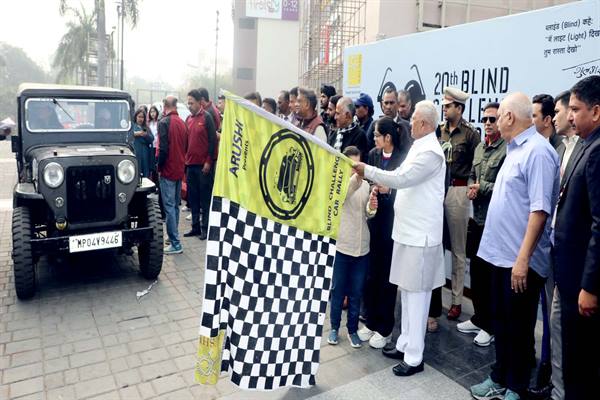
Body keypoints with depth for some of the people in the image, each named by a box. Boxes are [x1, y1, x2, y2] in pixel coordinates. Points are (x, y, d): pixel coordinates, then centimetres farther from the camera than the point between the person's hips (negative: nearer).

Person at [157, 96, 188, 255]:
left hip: (168, 170, -7)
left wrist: (159, 166, -6)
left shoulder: (164, 122, -13)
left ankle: (175, 244, -5)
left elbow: (163, 148, -18)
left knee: (169, 206, -5)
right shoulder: (182, 123, 7)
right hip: (179, 170, 7)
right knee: (175, 205, 16)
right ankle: (173, 237, 25)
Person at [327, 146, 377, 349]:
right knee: (338, 290, 10)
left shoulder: (365, 184, 6)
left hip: (362, 246, 3)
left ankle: (353, 329, 27)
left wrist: (371, 209, -15)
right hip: (341, 244, -3)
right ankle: (334, 327, 27)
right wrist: (356, 177, -47)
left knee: (356, 292, 12)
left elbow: (367, 215, 9)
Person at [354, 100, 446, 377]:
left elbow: (401, 178, -21)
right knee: (406, 290, 16)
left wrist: (367, 171, -14)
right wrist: (384, 186, 3)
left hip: (421, 233, -9)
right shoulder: (418, 147, 15)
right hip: (408, 229, 10)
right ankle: (405, 344, 29)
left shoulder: (430, 151, -15)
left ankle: (414, 357, 10)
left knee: (417, 293, -1)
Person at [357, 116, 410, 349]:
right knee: (370, 274, 10)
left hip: (392, 223, -4)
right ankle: (371, 322, 28)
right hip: (372, 220, 5)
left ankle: (385, 328, 23)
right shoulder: (373, 154, 7)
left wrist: (389, 190, -21)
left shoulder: (404, 157, -9)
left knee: (387, 276, 7)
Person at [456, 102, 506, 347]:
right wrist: (471, 189, 0)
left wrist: (483, 188, -14)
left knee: (491, 274, 4)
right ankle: (479, 318, 32)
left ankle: (491, 326, 21)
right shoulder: (480, 148, 12)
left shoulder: (508, 149, -14)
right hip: (478, 218, 8)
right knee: (476, 271, 16)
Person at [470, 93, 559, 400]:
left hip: (520, 259, -9)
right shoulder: (514, 149, 13)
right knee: (501, 321, 18)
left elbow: (540, 209, -22)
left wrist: (523, 258, -24)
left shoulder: (537, 151, -17)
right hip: (501, 253, 9)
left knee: (518, 327, 7)